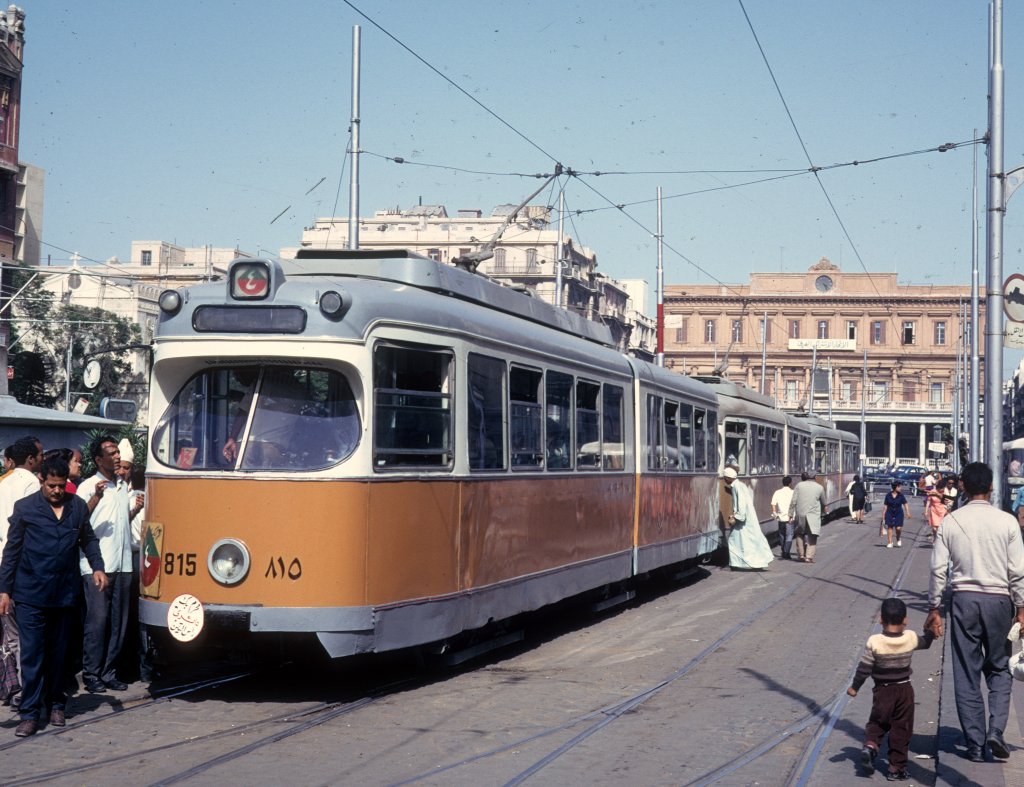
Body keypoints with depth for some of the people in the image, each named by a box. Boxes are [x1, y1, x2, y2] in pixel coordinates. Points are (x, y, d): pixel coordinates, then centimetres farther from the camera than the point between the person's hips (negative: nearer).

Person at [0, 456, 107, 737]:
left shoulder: (78, 507, 8)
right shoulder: (25, 507, 1)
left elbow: (88, 539, 18)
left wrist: (97, 567, 0)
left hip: (65, 594, 3)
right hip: (31, 594, -3)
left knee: (58, 653, 12)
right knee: (32, 653, -3)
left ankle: (55, 704, 24)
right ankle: (30, 713, 1)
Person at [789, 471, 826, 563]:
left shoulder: (799, 485, 3)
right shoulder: (820, 487, 5)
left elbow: (793, 501, -2)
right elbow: (823, 503, 15)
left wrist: (791, 514, 2)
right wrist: (822, 513, 32)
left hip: (800, 515, 1)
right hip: (813, 515, -1)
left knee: (799, 535, 17)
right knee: (812, 537, 1)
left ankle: (801, 555, 18)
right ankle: (809, 556, -9)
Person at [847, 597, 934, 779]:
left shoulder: (874, 642, -16)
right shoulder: (911, 639, -9)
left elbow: (864, 668, -11)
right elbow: (925, 643, 14)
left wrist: (854, 687, 2)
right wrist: (930, 631, 34)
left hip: (882, 692, -1)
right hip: (905, 690, 1)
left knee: (877, 723, 19)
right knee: (901, 730, 10)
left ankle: (870, 745, -8)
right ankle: (897, 768, 12)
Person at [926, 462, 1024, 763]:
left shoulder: (950, 521, -3)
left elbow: (939, 568, -3)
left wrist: (934, 608, 5)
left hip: (963, 600, 0)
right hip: (998, 599, 0)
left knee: (966, 674, 7)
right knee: (999, 669, 15)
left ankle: (975, 744, 10)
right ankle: (996, 730, -2)